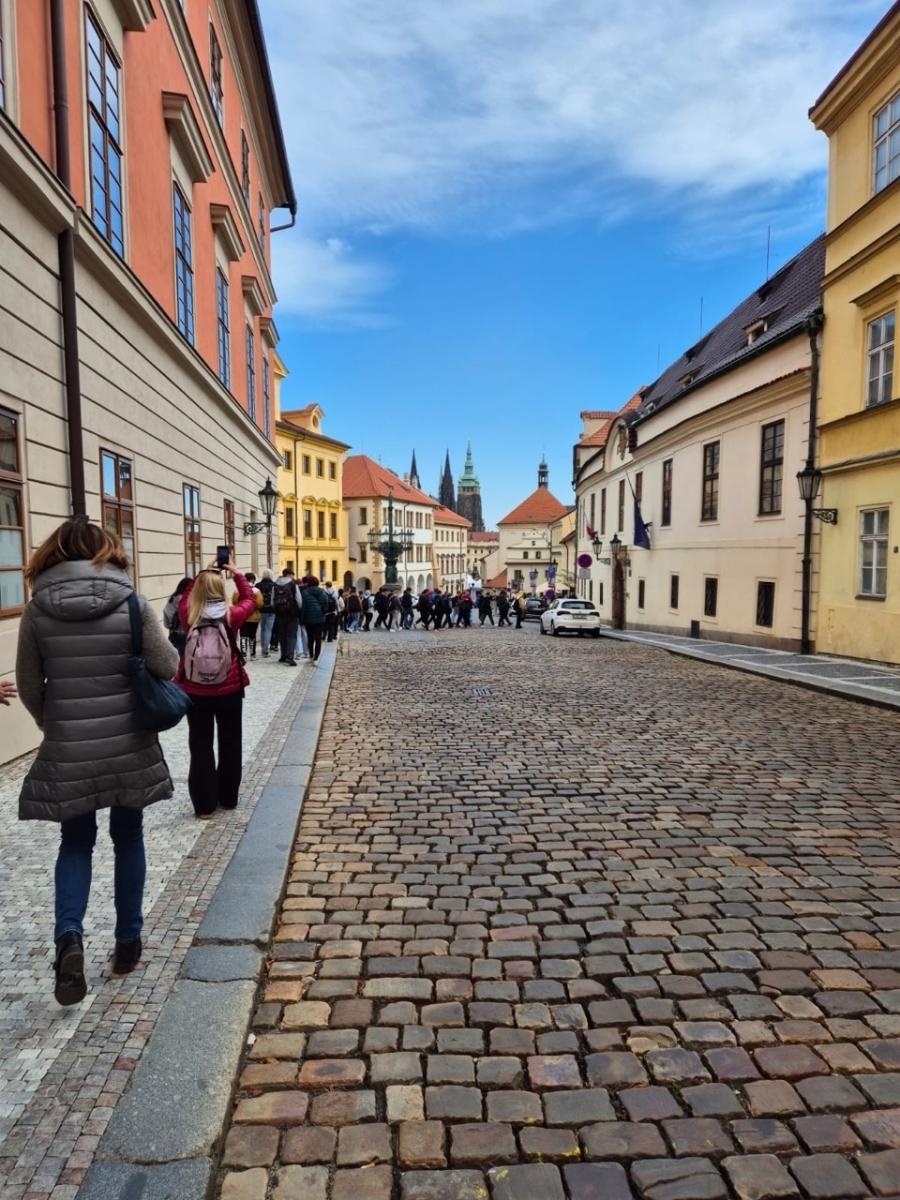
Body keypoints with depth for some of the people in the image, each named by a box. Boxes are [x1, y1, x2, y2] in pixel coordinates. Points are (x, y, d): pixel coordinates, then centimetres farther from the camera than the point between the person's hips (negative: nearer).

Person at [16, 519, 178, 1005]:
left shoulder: (37, 609, -5)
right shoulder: (133, 605, -10)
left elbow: (29, 686, 2)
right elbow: (168, 667, -7)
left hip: (67, 751, 1)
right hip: (128, 746, 0)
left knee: (75, 842, 18)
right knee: (127, 838, 16)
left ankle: (69, 936, -2)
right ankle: (128, 941, 26)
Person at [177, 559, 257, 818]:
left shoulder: (189, 615, -9)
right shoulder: (231, 616, -12)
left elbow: (187, 597, 14)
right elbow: (250, 599, 9)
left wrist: (204, 573, 14)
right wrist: (236, 573, 14)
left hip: (195, 692, 0)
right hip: (229, 691, 0)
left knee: (200, 747, 8)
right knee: (230, 744, 15)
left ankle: (205, 805, 13)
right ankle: (228, 798, 26)